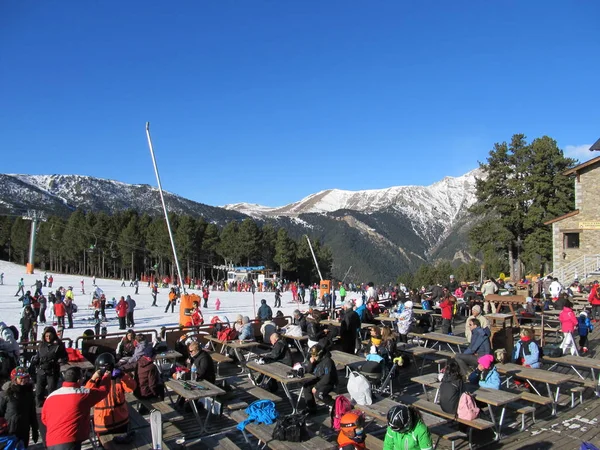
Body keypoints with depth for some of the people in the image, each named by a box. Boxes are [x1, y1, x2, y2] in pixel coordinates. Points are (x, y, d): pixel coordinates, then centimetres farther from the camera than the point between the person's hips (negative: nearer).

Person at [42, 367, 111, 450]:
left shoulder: (50, 396, 7)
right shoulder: (82, 394, -7)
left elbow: (44, 419, 23)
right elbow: (103, 390, 8)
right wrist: (106, 376, 28)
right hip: (69, 443, -7)